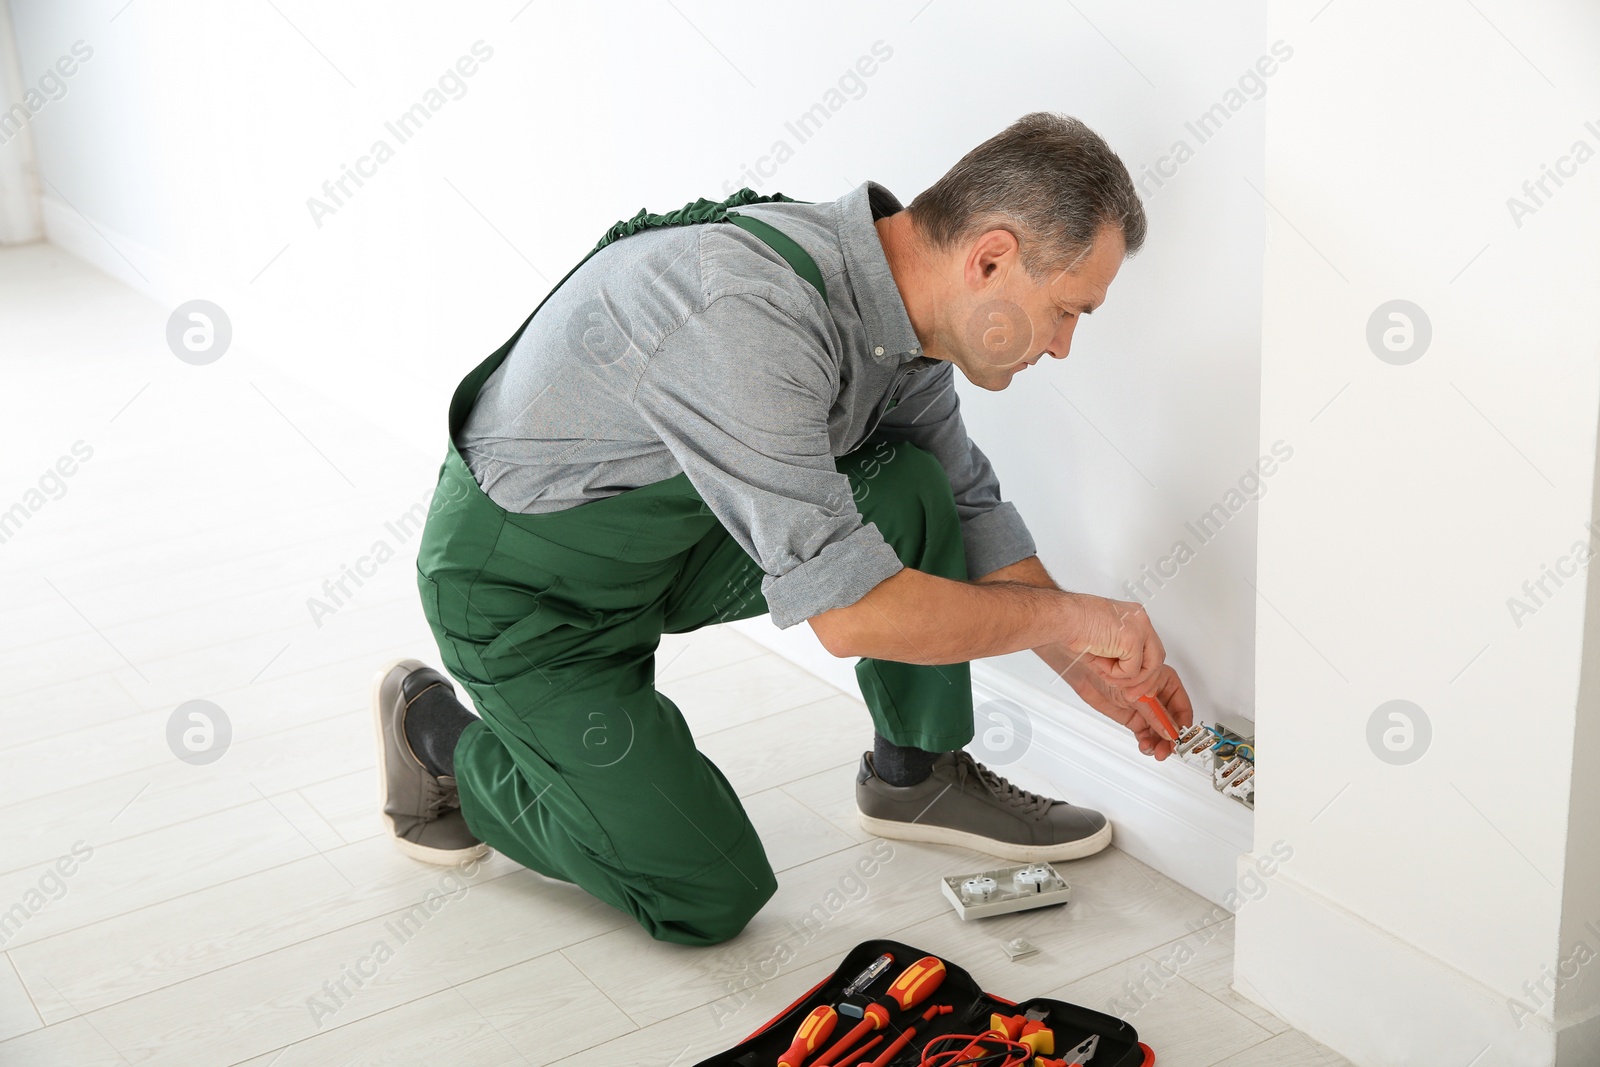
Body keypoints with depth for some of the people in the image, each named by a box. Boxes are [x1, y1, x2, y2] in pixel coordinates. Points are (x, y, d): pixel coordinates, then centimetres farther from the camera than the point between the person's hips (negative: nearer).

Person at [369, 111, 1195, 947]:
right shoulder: (748, 314, -37)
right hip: (527, 594, -7)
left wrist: (1086, 665, 3)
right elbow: (849, 612, -37)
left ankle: (915, 775, 9)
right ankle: (440, 736, 12)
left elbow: (968, 510, 8)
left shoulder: (907, 308, -9)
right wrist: (1071, 616, -24)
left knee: (909, 488, -11)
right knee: (712, 899, -6)